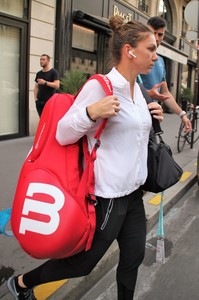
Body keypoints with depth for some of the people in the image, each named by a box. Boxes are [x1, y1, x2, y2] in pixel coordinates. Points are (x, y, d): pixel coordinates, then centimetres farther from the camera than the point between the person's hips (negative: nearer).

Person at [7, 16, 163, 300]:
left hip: (133, 193, 8)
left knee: (134, 256, 17)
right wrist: (91, 113, -33)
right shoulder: (99, 86, -19)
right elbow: (62, 135, -17)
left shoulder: (136, 88, 7)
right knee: (81, 263, 10)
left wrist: (149, 116, 4)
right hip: (107, 197, -8)